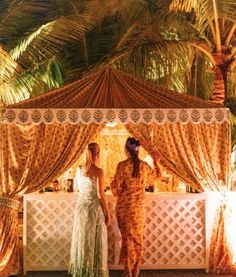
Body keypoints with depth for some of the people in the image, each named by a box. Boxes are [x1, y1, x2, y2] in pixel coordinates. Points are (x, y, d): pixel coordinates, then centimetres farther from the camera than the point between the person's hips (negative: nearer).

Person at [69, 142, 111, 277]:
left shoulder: (79, 170, 2)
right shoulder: (99, 172, -16)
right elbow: (100, 195, -16)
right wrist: (107, 213, -8)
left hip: (81, 206, 6)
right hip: (94, 208, -6)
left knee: (82, 239, 16)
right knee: (95, 241, 5)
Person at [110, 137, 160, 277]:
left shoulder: (122, 165, -13)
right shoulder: (144, 165, 0)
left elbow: (116, 186, -11)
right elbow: (155, 177, 18)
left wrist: (119, 194, 12)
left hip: (125, 205, -3)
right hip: (139, 205, 3)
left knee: (128, 236, 6)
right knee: (138, 236, 13)